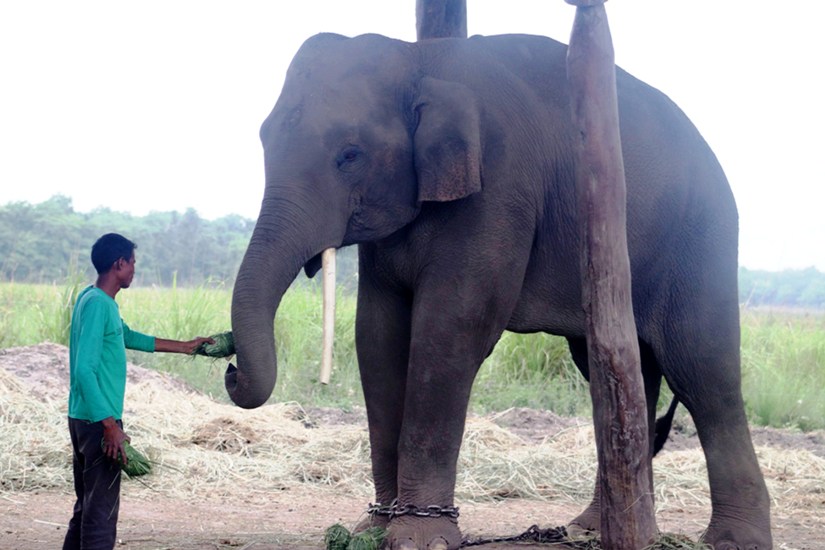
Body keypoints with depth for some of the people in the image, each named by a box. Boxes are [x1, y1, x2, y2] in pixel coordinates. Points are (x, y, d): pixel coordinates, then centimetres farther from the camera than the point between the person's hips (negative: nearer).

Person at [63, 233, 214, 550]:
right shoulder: (97, 304, -17)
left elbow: (128, 337, 31)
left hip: (84, 419, 10)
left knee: (87, 507, 15)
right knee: (102, 512, -7)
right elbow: (84, 369, -24)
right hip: (98, 421, -10)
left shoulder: (99, 300, 13)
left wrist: (185, 347, 37)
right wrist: (110, 426, -26)